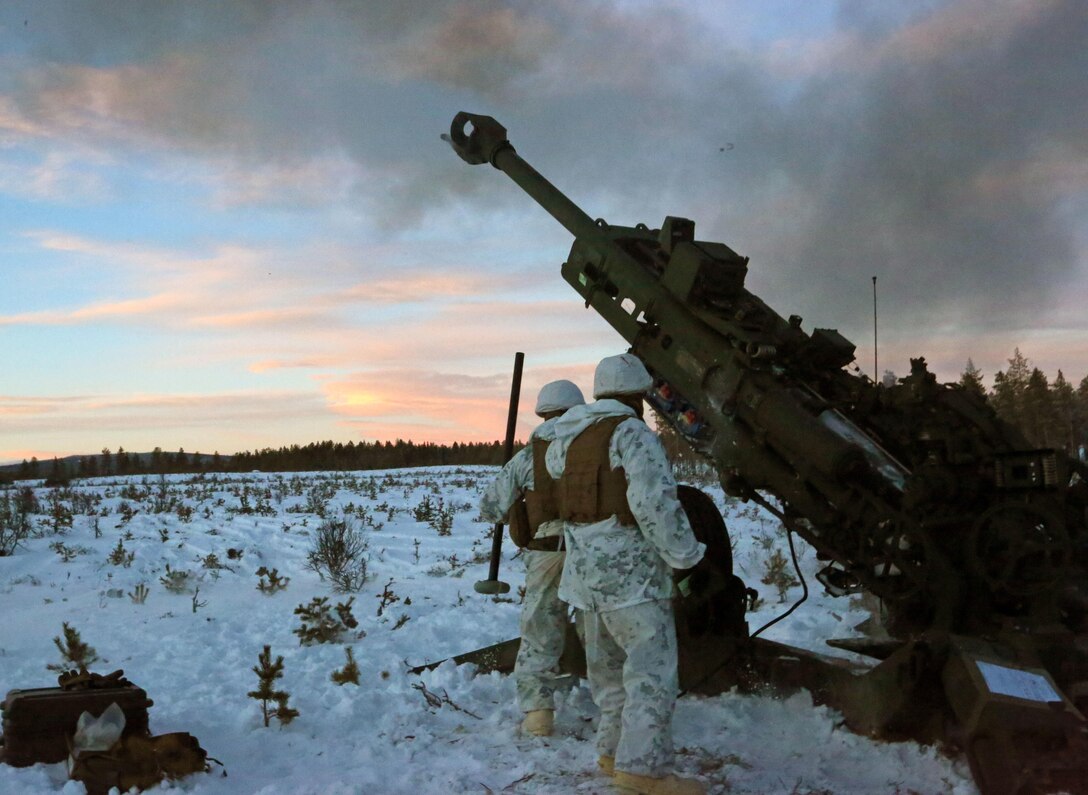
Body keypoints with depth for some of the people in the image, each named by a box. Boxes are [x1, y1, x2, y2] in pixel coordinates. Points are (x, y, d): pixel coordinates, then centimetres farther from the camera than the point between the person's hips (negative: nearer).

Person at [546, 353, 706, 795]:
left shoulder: (570, 439, 13)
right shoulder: (633, 434, -10)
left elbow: (554, 463, 37)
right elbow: (655, 502, -20)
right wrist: (684, 554, -10)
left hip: (585, 567, 8)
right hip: (628, 565, -8)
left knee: (609, 662, 18)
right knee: (652, 664, -7)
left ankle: (614, 750, 25)